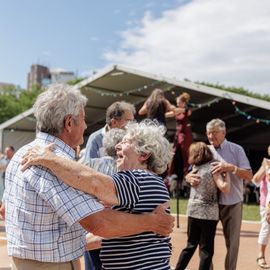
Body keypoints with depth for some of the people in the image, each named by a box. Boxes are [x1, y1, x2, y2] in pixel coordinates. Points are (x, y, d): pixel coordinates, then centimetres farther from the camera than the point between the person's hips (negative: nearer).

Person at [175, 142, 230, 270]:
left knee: (190, 245, 18)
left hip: (193, 211, 5)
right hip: (209, 213, -5)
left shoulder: (194, 168, 5)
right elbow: (225, 189, -19)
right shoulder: (212, 168, -10)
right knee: (206, 249, 4)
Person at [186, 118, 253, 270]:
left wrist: (231, 168, -27)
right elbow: (189, 174, 2)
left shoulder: (236, 149, -3)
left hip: (233, 204, -1)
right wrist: (190, 178, -22)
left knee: (232, 242, 10)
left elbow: (249, 176, -9)